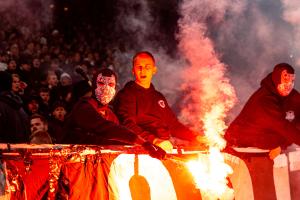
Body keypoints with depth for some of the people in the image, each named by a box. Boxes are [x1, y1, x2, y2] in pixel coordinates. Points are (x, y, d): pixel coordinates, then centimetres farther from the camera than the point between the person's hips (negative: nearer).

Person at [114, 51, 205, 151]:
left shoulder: (159, 97, 26)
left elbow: (173, 125, 28)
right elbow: (128, 126, -12)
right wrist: (154, 140, -26)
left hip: (166, 147, 7)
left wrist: (195, 137, 12)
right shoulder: (125, 95, 3)